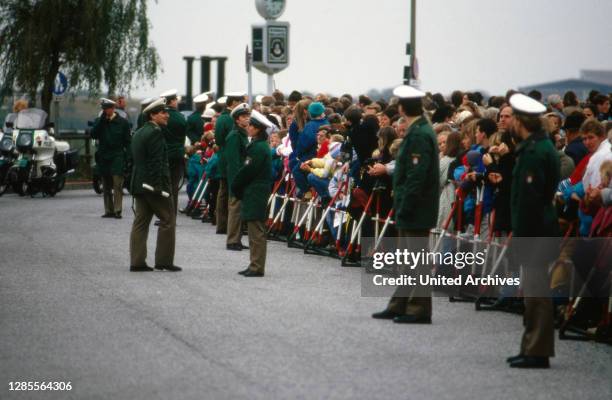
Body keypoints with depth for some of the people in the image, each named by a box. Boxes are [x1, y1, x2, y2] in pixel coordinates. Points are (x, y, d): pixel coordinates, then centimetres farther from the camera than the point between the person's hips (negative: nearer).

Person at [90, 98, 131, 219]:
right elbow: (93, 135, -7)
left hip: (117, 158, -4)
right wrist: (102, 119, -11)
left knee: (117, 185, -12)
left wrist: (127, 158, -7)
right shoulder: (99, 121, 10)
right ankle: (109, 211, 10)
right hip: (103, 158, 4)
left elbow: (127, 141, 2)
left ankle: (117, 210, -14)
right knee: (106, 187, 6)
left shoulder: (122, 122, 2)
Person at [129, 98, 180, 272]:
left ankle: (137, 262, 5)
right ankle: (164, 260, 0)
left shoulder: (138, 133, 17)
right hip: (154, 183, -9)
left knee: (140, 222, 7)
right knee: (168, 220, 0)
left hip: (139, 184, 9)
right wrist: (159, 186, -21)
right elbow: (157, 162, -19)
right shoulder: (155, 132, -13)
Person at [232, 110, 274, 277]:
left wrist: (235, 187, -4)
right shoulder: (259, 145, 15)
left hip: (255, 194, -10)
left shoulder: (258, 148, -16)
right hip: (255, 194, 10)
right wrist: (238, 188, 13)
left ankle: (257, 267, -6)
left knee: (256, 231, -8)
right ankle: (255, 265, 19)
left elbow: (247, 171, -17)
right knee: (255, 232, 13)